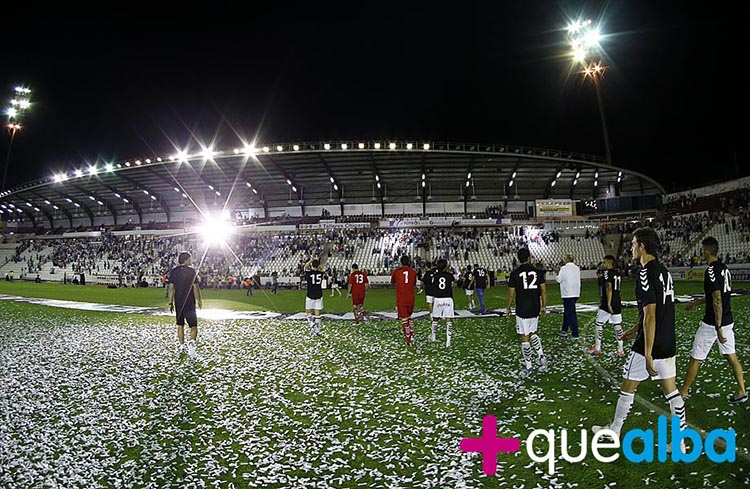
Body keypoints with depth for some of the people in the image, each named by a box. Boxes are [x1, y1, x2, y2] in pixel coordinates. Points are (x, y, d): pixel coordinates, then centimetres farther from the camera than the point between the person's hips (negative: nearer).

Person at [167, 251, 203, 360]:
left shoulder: (174, 271, 4)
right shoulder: (192, 271, -8)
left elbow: (171, 288, 4)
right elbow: (195, 287, -9)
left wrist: (171, 303, 10)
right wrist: (199, 300, 1)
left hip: (178, 303, 4)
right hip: (189, 303, -4)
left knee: (180, 325, 14)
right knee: (193, 325, -2)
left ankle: (182, 347, 18)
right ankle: (192, 342, -26)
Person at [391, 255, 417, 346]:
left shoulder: (396, 271, -4)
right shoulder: (413, 272, 1)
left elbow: (392, 282, 14)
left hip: (400, 300, -3)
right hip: (411, 299, 3)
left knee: (404, 319, -1)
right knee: (409, 316, 23)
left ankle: (408, 341, -4)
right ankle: (411, 335, 20)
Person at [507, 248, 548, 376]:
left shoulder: (514, 273, -7)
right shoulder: (537, 271, 1)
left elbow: (511, 294, -3)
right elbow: (543, 290, 4)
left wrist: (508, 308, 10)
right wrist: (544, 306, 15)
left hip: (522, 310, -4)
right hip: (535, 309, 4)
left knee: (524, 338, 4)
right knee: (532, 333, 23)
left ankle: (528, 367, 11)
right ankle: (542, 358, 12)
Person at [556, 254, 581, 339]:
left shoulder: (564, 268, -13)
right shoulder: (577, 268, 7)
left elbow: (559, 280, -8)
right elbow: (578, 280, 14)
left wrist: (557, 273, 8)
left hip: (567, 294, -7)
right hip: (576, 293, 7)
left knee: (571, 313, -4)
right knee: (567, 311, 20)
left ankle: (575, 334, -6)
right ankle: (564, 330, 29)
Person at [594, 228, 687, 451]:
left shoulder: (646, 274, -20)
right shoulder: (664, 271, 9)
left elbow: (650, 317, -24)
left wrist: (648, 355, -23)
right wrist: (635, 329, 29)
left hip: (648, 345, -8)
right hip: (668, 344, 8)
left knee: (627, 388, 8)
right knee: (671, 391, 13)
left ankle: (614, 431, 23)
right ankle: (680, 442, 19)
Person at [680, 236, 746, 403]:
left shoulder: (711, 271, -20)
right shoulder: (725, 268, 8)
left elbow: (717, 301, -25)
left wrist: (718, 329, -25)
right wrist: (695, 302, 33)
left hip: (712, 323, -8)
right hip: (728, 321, 8)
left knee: (695, 358, 3)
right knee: (731, 355, 15)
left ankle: (684, 391, 14)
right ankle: (741, 392, 16)